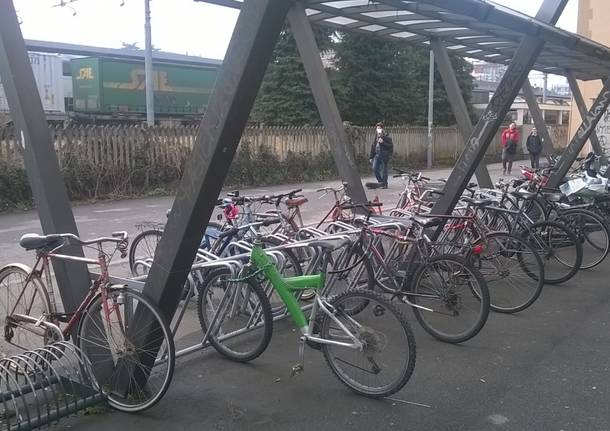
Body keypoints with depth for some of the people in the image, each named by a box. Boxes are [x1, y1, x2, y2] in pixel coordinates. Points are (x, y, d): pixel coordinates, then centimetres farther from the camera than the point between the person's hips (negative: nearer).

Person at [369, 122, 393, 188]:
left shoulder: (386, 137, -4)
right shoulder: (376, 137, 14)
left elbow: (391, 145, -12)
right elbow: (373, 147, 18)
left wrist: (383, 142, -23)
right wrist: (371, 157, 17)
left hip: (384, 155, -5)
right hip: (377, 155, 5)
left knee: (383, 170, -1)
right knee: (374, 168, -7)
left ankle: (384, 184, 11)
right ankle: (380, 182, 11)